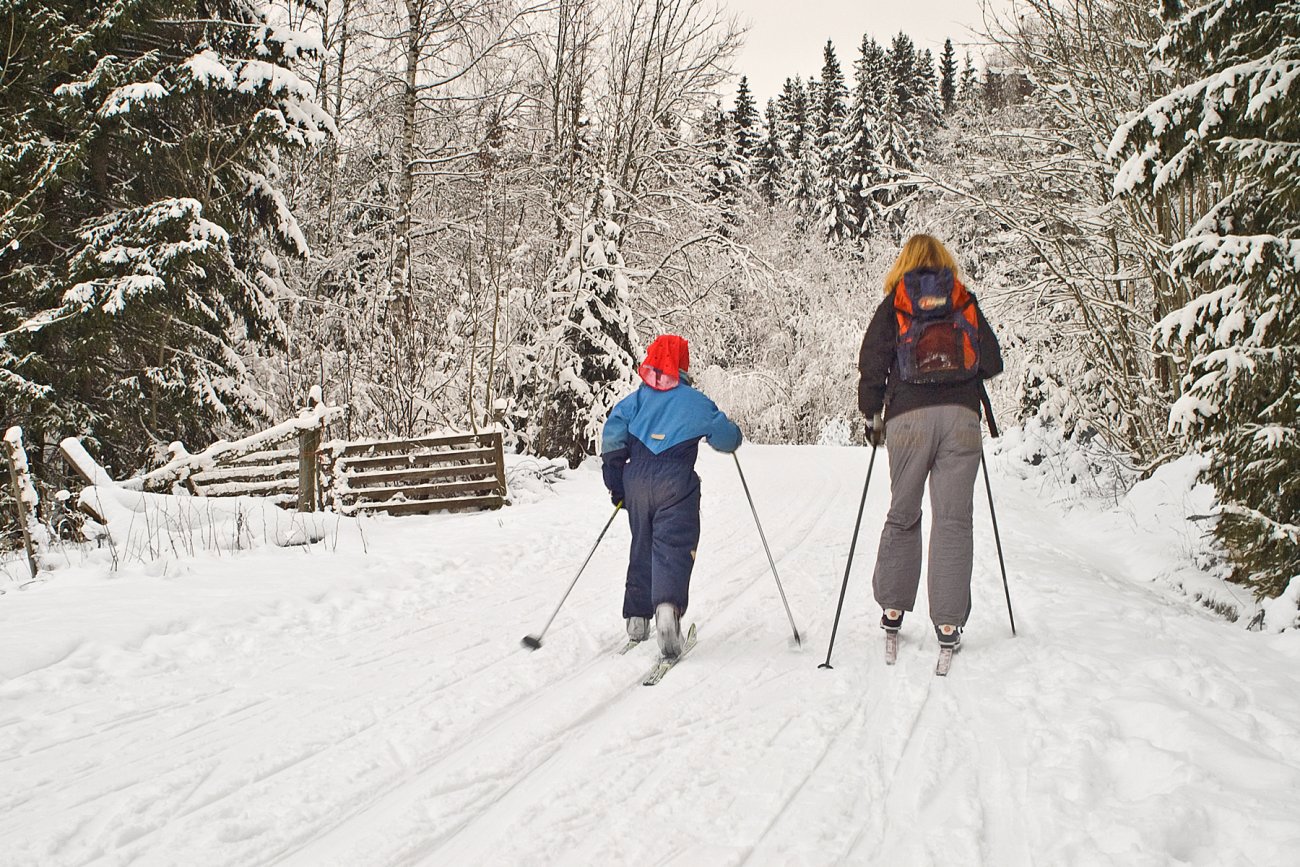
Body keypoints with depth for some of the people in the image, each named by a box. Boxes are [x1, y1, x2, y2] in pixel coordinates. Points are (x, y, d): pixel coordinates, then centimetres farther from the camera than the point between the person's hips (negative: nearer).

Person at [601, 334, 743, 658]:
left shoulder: (636, 398, 11)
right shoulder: (695, 401, 3)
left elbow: (611, 437, 2)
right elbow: (730, 439, 6)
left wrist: (616, 485, 8)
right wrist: (728, 429, 31)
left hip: (637, 481, 4)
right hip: (676, 484, -4)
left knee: (642, 547, 19)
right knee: (673, 547, -9)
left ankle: (637, 616, 21)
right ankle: (667, 606, -35)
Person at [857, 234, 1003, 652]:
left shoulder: (892, 305, 11)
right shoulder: (965, 302, 13)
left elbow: (872, 364, 4)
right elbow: (992, 362, 9)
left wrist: (872, 416, 16)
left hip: (908, 417, 0)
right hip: (961, 416, 0)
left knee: (902, 515, 13)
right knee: (953, 519, 0)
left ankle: (892, 607, 15)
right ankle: (948, 623, -2)